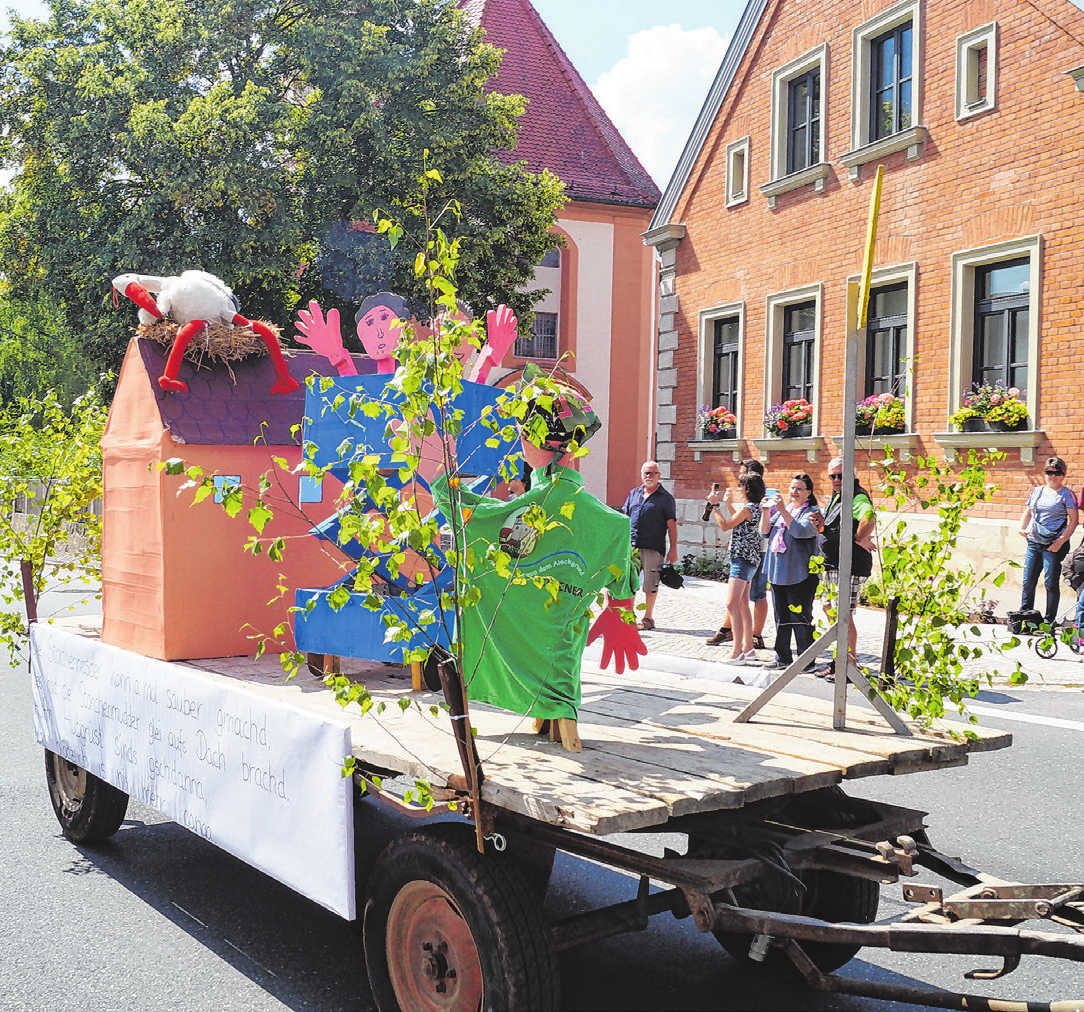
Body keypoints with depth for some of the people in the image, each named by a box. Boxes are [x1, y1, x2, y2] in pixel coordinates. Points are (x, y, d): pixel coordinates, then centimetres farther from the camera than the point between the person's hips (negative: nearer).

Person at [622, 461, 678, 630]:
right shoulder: (634, 494, 14)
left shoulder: (665, 498, 2)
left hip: (653, 548, -4)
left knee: (650, 584, 0)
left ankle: (648, 618, 12)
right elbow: (625, 518, 20)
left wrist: (673, 549, -6)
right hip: (631, 546, 4)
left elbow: (671, 525, -1)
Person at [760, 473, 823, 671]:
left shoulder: (811, 513, -3)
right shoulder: (780, 510, 16)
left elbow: (800, 531, -20)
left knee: (800, 618, -5)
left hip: (800, 575, -6)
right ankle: (783, 658, 20)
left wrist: (782, 510, -24)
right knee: (781, 617, 11)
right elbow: (765, 532, 10)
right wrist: (766, 512, -6)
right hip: (778, 573, 7)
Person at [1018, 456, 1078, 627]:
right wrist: (1022, 529, 5)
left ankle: (1049, 620, 6)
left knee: (1051, 583, -2)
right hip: (1033, 542, 5)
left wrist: (1060, 541, -14)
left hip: (1054, 545, -5)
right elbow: (1027, 513, 24)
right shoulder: (1036, 491, 14)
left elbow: (1073, 520, -6)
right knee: (1028, 582, 4)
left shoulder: (1066, 495, -2)